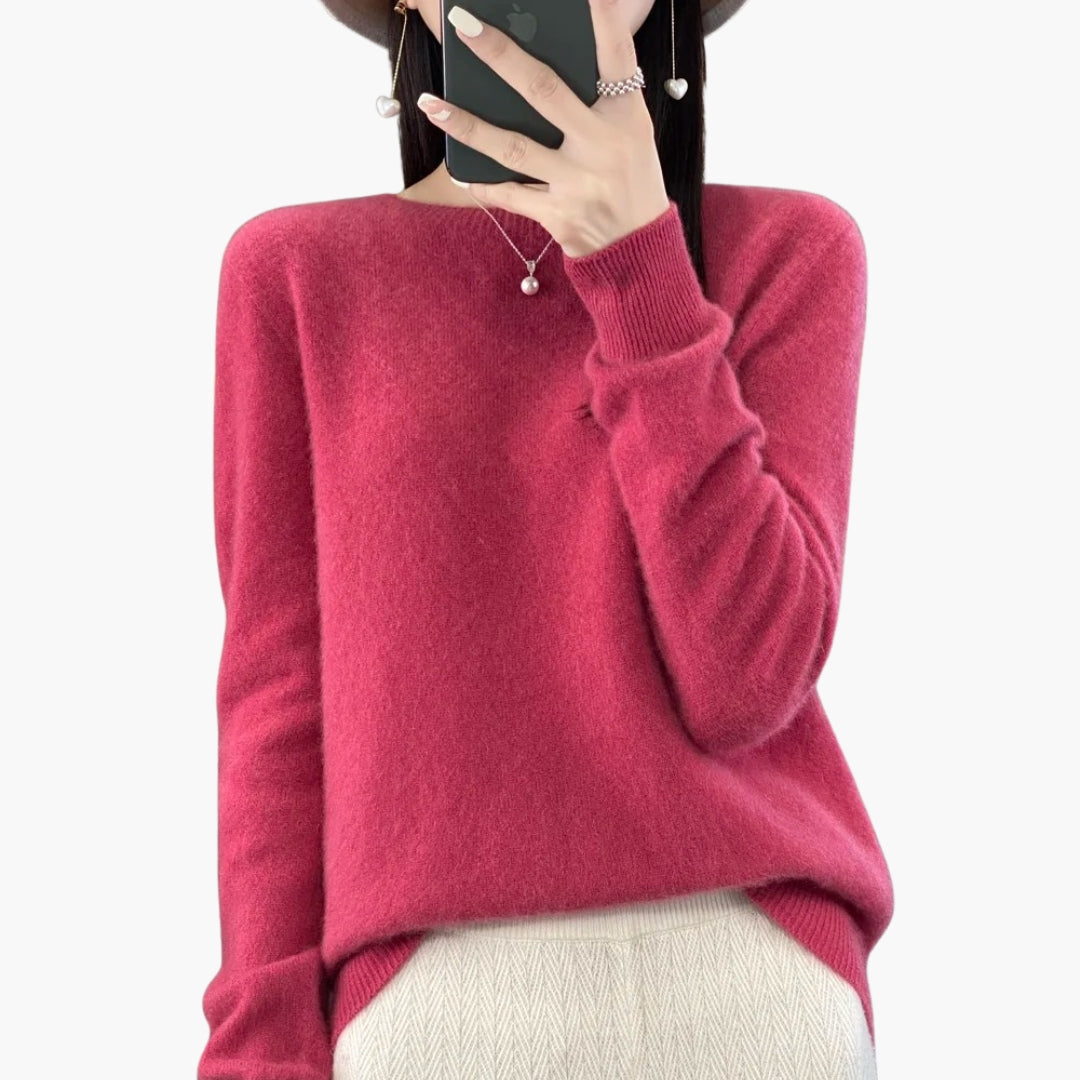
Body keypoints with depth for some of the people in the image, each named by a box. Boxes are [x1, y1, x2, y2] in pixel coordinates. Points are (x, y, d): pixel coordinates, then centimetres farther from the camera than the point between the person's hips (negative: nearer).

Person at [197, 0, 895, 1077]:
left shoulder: (791, 247, 2)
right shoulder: (296, 270, 4)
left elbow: (744, 680, -10)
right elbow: (278, 703, 2)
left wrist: (637, 262, -13)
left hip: (760, 978, 0)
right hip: (428, 993, 1)